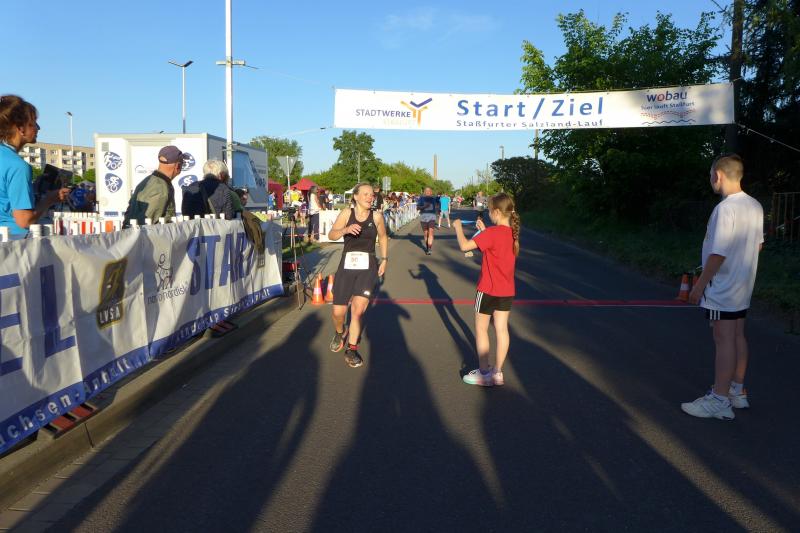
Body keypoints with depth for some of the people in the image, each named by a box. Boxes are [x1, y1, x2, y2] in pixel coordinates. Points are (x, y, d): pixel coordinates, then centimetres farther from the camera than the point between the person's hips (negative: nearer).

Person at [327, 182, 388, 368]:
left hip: (368, 267, 0)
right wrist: (346, 229, -27)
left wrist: (384, 259, 12)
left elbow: (383, 237, 16)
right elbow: (331, 235, -9)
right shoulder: (347, 213, -2)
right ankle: (340, 333, 39)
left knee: (358, 309, -14)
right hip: (346, 266, 1)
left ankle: (352, 349, 4)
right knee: (338, 312, 3)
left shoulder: (376, 216, 0)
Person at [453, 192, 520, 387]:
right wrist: (484, 230, 10)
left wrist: (458, 227, -10)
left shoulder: (492, 233, -21)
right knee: (502, 330, 10)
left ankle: (484, 373, 12)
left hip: (489, 289, -7)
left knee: (481, 329, 7)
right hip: (507, 290, 7)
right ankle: (497, 372, 18)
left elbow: (464, 246, -25)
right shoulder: (513, 232, 2)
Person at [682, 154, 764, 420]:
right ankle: (737, 391, 26)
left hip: (722, 288, -9)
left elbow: (718, 254, -23)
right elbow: (758, 244, 17)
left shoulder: (726, 208, -22)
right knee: (737, 337, 16)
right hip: (743, 287, 9)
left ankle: (719, 401, 2)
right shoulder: (755, 206, 7)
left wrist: (700, 285, -15)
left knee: (724, 341, -4)